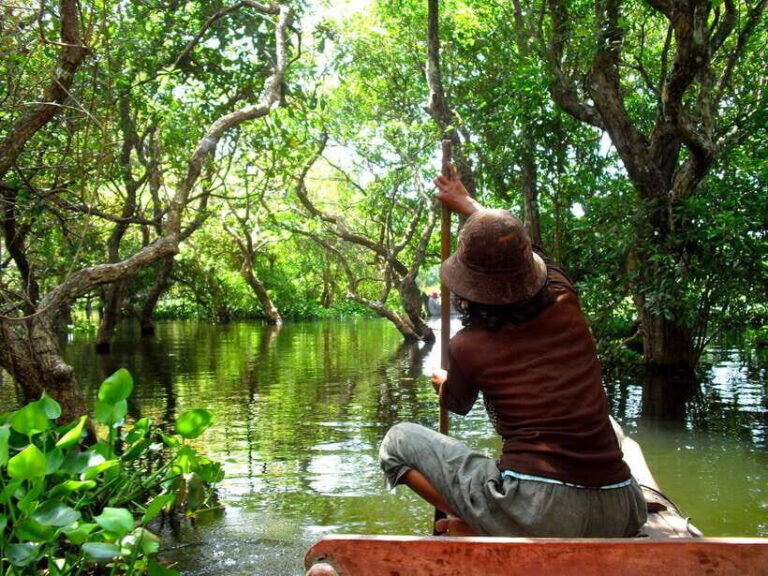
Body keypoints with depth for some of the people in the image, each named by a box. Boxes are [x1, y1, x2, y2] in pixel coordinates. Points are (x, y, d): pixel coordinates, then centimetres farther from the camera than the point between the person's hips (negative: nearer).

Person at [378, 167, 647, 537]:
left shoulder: (468, 345, -3)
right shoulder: (567, 307, 6)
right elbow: (520, 248, 29)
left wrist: (443, 382, 47)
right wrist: (468, 205, 45)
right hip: (618, 518, 4)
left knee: (398, 440, 10)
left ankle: (478, 528, 2)